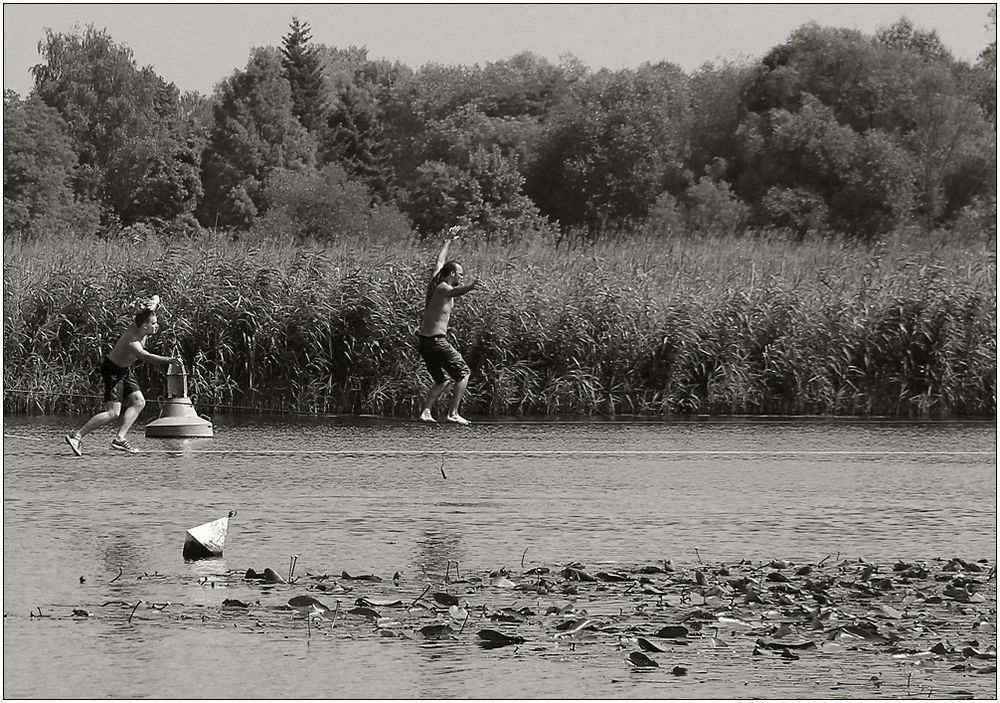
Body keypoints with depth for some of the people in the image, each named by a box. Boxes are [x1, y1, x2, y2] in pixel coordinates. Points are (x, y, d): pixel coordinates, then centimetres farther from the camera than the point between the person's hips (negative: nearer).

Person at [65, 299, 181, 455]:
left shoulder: (137, 325, -12)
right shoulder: (131, 343, -36)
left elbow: (156, 299, -2)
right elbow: (146, 357, -55)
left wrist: (154, 303, -27)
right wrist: (168, 360, -66)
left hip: (124, 370, 10)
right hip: (112, 370, -10)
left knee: (139, 402, 3)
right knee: (113, 413, -13)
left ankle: (119, 438, 0)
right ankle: (76, 436, -10)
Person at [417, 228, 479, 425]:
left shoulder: (435, 282, 11)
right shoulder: (443, 288, -12)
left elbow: (440, 261, 30)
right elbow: (453, 293, -38)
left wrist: (449, 240, 43)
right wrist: (469, 287, -58)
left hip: (423, 341, 9)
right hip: (436, 341, -9)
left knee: (442, 381, 17)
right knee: (463, 373, 3)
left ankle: (426, 411, 1)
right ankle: (453, 413, -3)